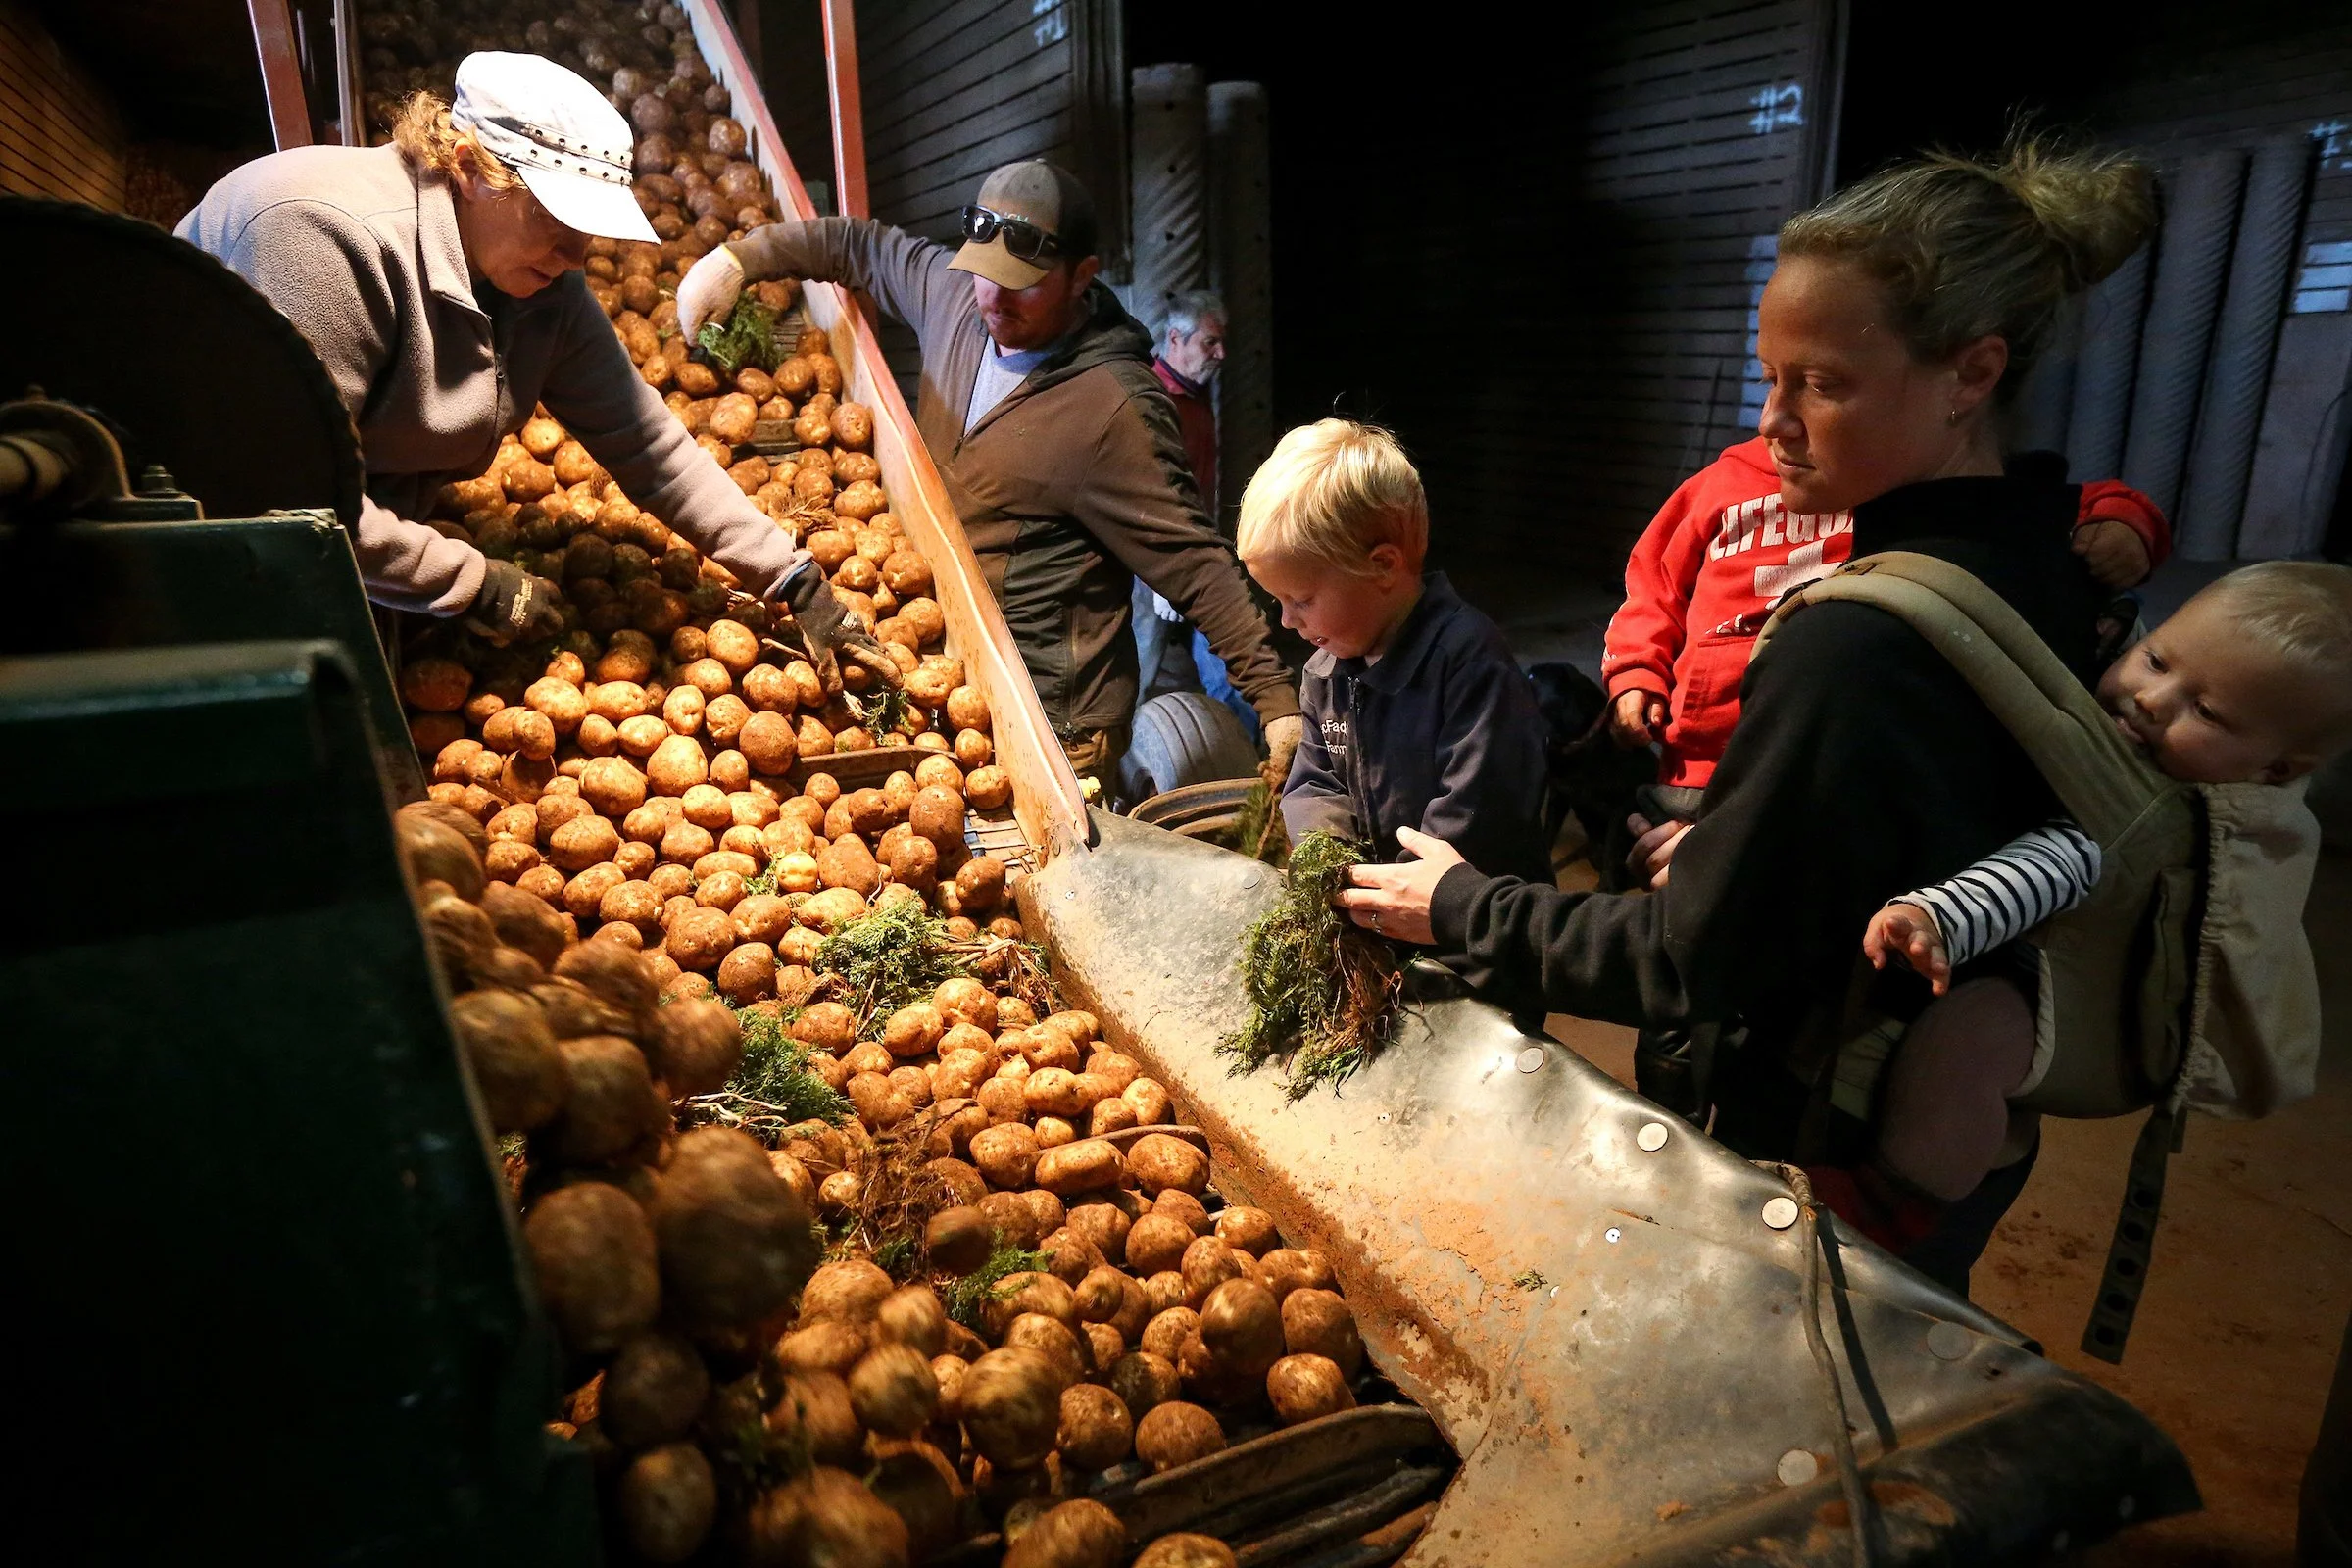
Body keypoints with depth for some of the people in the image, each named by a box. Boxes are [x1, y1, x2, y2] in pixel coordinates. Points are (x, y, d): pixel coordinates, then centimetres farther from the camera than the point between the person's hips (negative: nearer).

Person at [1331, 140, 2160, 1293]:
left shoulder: (1851, 652, -32)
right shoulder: (2047, 571, -3)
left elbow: (1688, 967, -23)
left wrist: (1462, 911, -13)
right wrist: (1707, 841, 11)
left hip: (1833, 1156, -8)